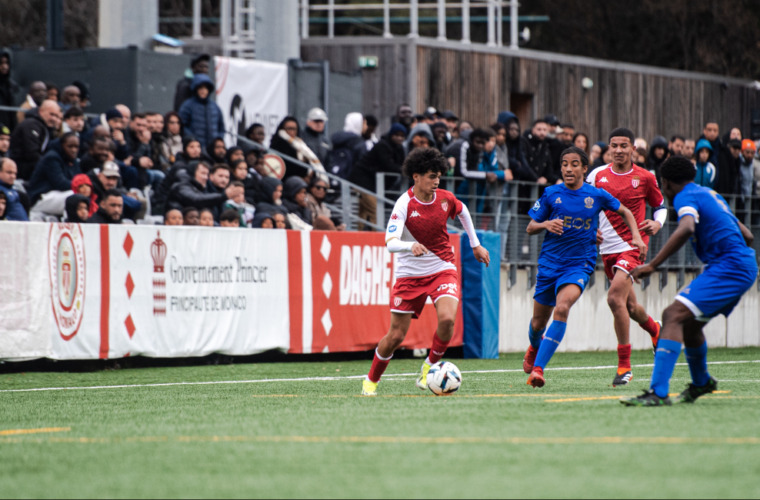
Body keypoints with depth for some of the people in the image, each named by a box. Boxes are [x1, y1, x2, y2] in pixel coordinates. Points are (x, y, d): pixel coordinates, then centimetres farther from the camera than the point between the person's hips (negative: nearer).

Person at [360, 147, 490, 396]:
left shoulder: (445, 198, -3)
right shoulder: (404, 205, -17)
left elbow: (462, 211, 22)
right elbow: (390, 242, -28)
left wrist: (475, 245, 25)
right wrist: (411, 246, -48)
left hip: (443, 270, 2)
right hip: (410, 274, -2)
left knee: (447, 319, -26)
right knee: (396, 335, 0)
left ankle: (430, 367, 0)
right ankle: (371, 380, 24)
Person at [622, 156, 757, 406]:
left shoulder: (686, 196, -6)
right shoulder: (710, 195, 23)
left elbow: (686, 228, -28)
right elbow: (746, 235, 26)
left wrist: (652, 265, -30)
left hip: (727, 267, -10)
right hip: (743, 267, 10)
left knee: (674, 315, -19)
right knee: (689, 323, 25)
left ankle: (658, 392, -31)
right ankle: (701, 383, 48)